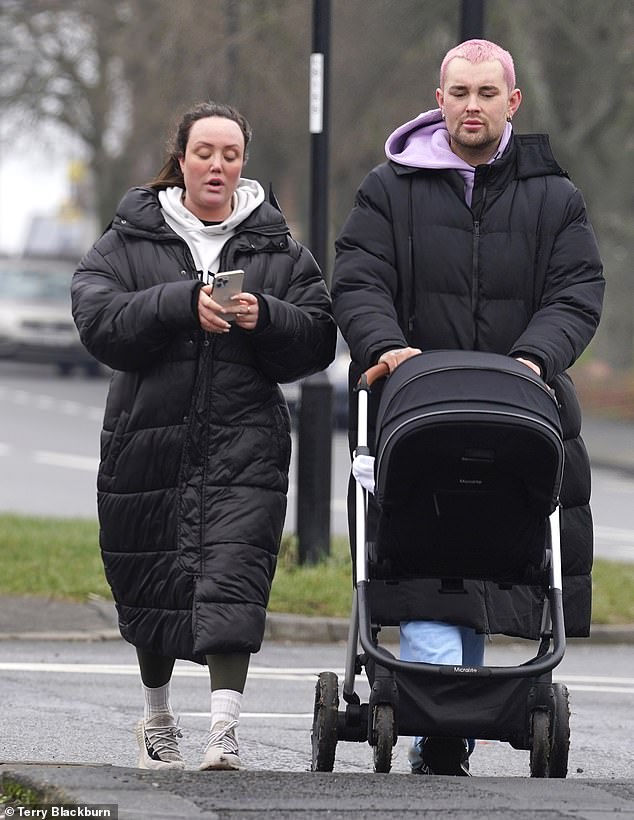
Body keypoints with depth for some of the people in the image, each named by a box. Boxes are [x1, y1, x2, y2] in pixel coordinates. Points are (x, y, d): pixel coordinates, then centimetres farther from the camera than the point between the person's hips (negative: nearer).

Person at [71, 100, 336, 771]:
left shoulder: (277, 249, 11)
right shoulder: (129, 241, 8)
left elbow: (317, 340, 5)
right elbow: (99, 321, -8)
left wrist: (264, 318, -14)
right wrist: (183, 305, -20)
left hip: (244, 443, -1)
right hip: (148, 436, 1)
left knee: (233, 576, -16)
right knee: (150, 583, 9)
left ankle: (225, 724, -21)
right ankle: (157, 717, 30)